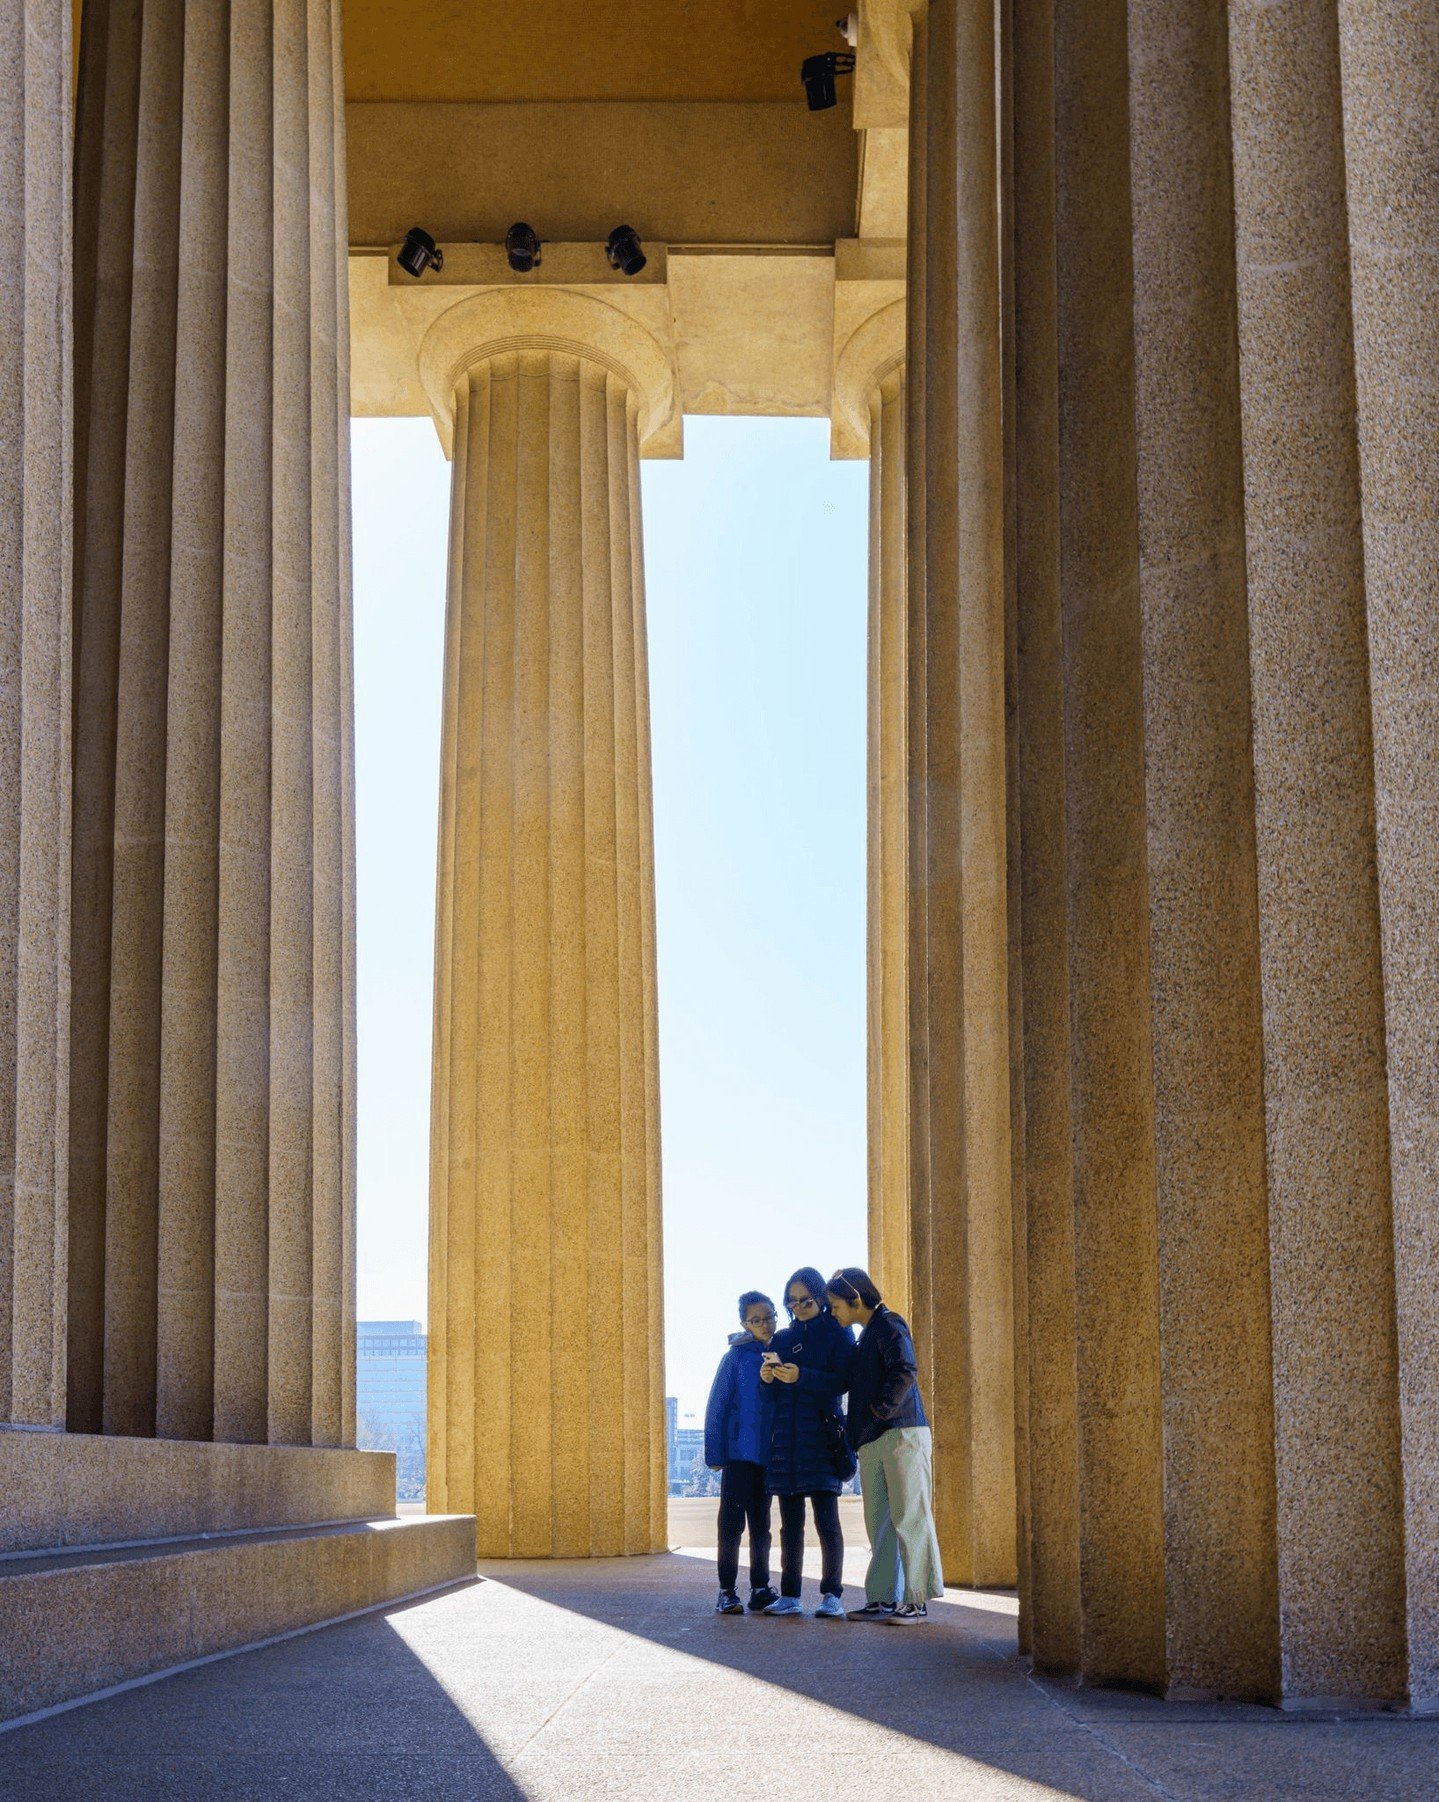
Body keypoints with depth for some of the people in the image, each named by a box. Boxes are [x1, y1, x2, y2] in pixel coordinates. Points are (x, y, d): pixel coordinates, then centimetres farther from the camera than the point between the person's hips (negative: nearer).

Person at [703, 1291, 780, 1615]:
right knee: (732, 1522, -3)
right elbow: (717, 1406, -5)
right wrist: (715, 1453, -8)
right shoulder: (737, 1357, -6)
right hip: (740, 1451, -4)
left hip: (770, 1454, 5)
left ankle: (761, 1589, 16)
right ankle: (727, 1592, 1)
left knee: (761, 1525, 11)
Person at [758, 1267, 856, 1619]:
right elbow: (773, 1392, 17)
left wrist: (801, 1377, -19)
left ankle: (832, 1596, -7)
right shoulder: (783, 1338, 18)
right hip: (785, 1437, 5)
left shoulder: (837, 1333, 3)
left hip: (821, 1435, -5)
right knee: (790, 1521, 4)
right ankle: (789, 1596, 7)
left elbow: (844, 1380, -9)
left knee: (826, 1519, -9)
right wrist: (768, 1377, -5)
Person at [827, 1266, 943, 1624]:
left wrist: (879, 1411, -17)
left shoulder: (888, 1325, -6)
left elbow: (905, 1371, -20)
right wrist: (855, 1428, 15)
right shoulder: (866, 1336, 22)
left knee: (908, 1519, -7)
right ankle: (883, 1598, 11)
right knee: (879, 1523, 8)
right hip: (872, 1442, 10)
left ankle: (917, 1601, -5)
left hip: (901, 1435, -10)